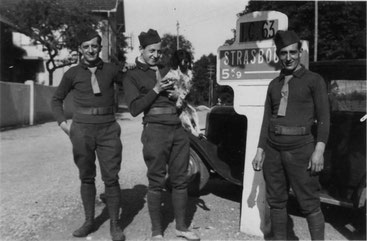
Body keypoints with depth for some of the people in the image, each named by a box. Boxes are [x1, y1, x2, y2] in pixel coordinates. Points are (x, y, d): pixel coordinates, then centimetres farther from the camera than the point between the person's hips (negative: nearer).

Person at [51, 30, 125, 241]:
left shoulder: (111, 70, 5)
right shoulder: (73, 73, 5)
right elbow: (56, 100, 15)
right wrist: (63, 123, 3)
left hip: (108, 130, -1)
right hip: (82, 130, 1)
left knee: (111, 178, -2)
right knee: (86, 177, 9)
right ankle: (89, 221, 23)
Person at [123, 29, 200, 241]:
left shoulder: (167, 71, 17)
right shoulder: (133, 76, 2)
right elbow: (135, 109, -7)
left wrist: (177, 96, 3)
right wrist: (155, 90, -12)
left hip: (178, 130, 5)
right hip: (156, 131, -5)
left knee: (180, 180, 8)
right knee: (157, 182, 1)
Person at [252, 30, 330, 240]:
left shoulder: (314, 80, 3)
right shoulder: (274, 84, 16)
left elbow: (323, 117, -5)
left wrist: (319, 150, -15)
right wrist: (260, 151, 11)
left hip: (300, 148, -5)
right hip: (273, 148, 5)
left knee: (310, 204, -1)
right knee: (276, 201, 10)